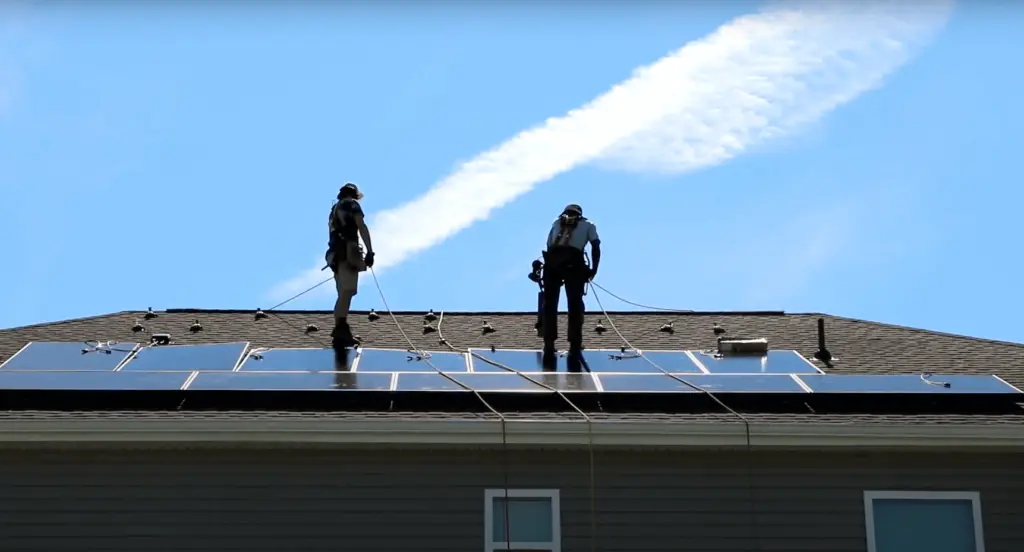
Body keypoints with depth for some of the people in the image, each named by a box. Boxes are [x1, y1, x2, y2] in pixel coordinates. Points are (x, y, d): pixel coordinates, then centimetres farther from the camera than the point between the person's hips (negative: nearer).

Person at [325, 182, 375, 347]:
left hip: (335, 255, 8)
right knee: (347, 292, -20)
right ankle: (340, 327, -36)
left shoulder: (335, 209, 27)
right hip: (348, 253, -8)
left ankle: (340, 334, 10)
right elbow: (362, 228, -9)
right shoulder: (352, 204, 5)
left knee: (343, 294, 12)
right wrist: (370, 251, -13)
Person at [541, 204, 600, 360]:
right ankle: (575, 347, 1)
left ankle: (549, 346, 6)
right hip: (573, 262, -2)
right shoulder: (588, 225, 24)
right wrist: (594, 269, 12)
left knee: (550, 303, 10)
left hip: (552, 260, 2)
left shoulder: (557, 223, 30)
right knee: (575, 304, 6)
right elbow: (596, 247, 8)